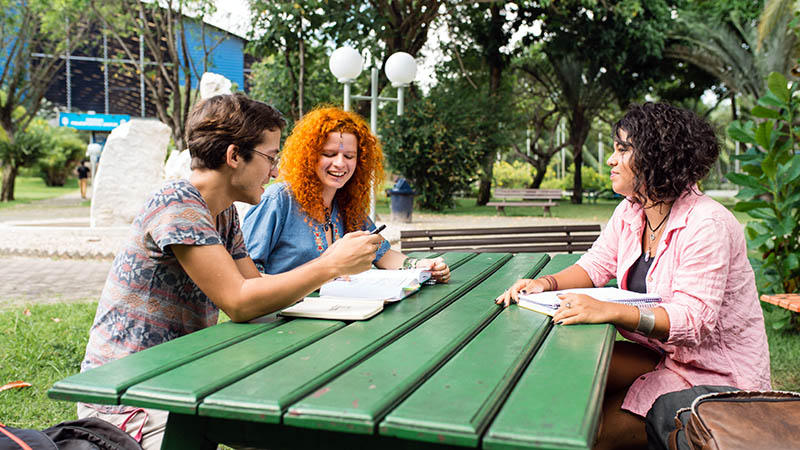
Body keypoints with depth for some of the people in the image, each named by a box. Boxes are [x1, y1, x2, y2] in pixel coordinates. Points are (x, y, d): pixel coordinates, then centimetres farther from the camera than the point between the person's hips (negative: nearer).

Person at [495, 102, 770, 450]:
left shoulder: (706, 225, -24)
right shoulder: (630, 211, 2)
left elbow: (693, 320, -30)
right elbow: (597, 264, 6)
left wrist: (611, 311, -43)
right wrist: (548, 283, -15)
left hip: (718, 374, -7)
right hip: (661, 354, 7)